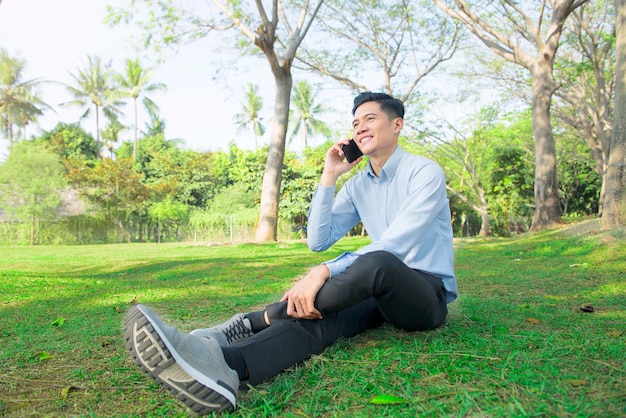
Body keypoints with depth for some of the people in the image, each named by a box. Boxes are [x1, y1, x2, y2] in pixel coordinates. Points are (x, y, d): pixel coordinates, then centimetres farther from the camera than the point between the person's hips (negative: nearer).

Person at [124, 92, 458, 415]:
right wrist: (329, 177, -4)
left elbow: (394, 245, -25)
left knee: (379, 263, -39)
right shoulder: (357, 185, 10)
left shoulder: (425, 172, -10)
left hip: (428, 293, -5)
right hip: (380, 292, 5)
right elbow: (318, 241, 2)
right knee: (318, 314, -28)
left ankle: (250, 324, -32)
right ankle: (220, 363, -55)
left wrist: (323, 272, -36)